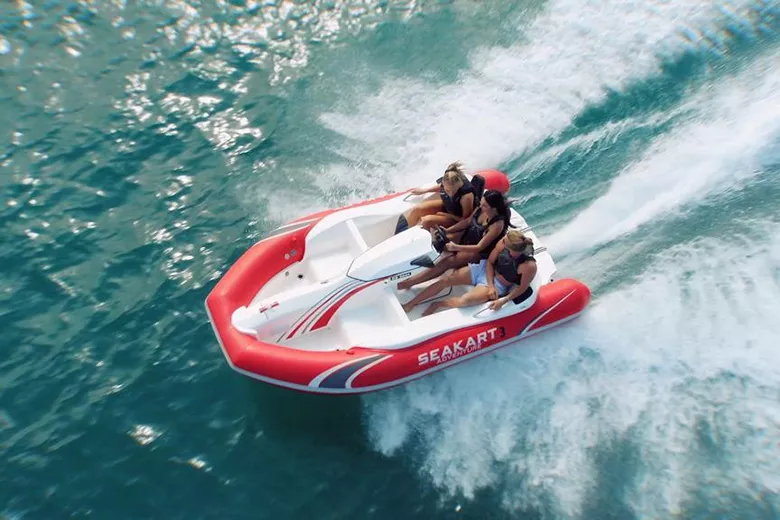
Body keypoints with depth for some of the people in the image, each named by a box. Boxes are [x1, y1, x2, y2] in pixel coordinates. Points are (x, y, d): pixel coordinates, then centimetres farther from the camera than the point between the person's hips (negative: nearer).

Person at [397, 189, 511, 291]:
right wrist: (447, 230, -6)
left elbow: (480, 247, -29)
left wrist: (456, 247, -31)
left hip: (479, 252, -8)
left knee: (446, 262, -25)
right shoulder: (481, 208, -13)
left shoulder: (498, 224, -31)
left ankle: (409, 282, -26)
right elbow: (468, 221, 3)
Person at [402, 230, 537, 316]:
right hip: (484, 268, 5)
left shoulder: (529, 266, -30)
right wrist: (491, 285, -15)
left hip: (498, 285, -4)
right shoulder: (503, 243, -21)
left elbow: (522, 288, -14)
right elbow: (490, 261, -6)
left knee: (464, 301, -29)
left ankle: (436, 305, 3)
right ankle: (410, 304, 5)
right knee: (445, 280, -8)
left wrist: (503, 300, -20)